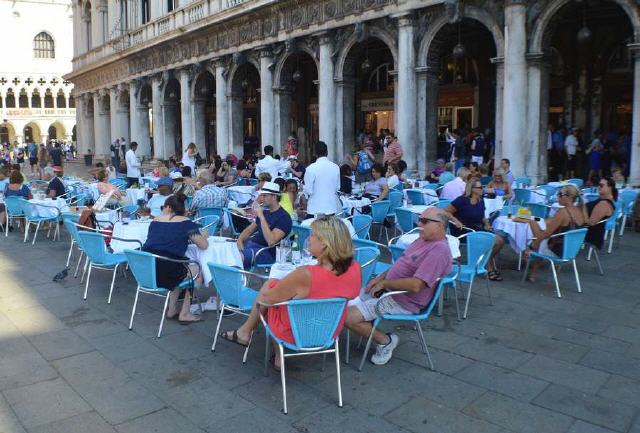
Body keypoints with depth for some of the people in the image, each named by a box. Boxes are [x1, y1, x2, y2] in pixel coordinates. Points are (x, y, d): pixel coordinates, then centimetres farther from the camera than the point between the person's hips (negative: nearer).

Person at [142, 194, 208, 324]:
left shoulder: (154, 221, 15)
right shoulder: (186, 223, 3)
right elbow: (203, 245, 2)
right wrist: (203, 235, 24)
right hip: (165, 274, -5)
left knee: (179, 269, 32)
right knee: (195, 269, 23)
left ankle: (172, 310, 31)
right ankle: (184, 314, 22)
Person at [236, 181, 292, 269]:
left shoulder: (284, 217, -8)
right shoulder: (265, 212, 19)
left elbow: (271, 241, -21)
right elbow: (249, 230, 24)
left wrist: (261, 216, -20)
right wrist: (240, 240, 1)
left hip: (266, 252, -9)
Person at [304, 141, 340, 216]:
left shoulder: (311, 168, -13)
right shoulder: (336, 167, -1)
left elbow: (308, 191, -10)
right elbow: (337, 187, 9)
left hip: (315, 208, -4)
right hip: (331, 207, 4)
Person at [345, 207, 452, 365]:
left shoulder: (439, 250, -22)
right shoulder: (423, 239, 9)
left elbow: (415, 285, -30)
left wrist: (385, 283, -17)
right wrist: (381, 277, 6)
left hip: (402, 303, -10)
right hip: (389, 291, 10)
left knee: (348, 317, -18)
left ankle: (385, 341, 2)